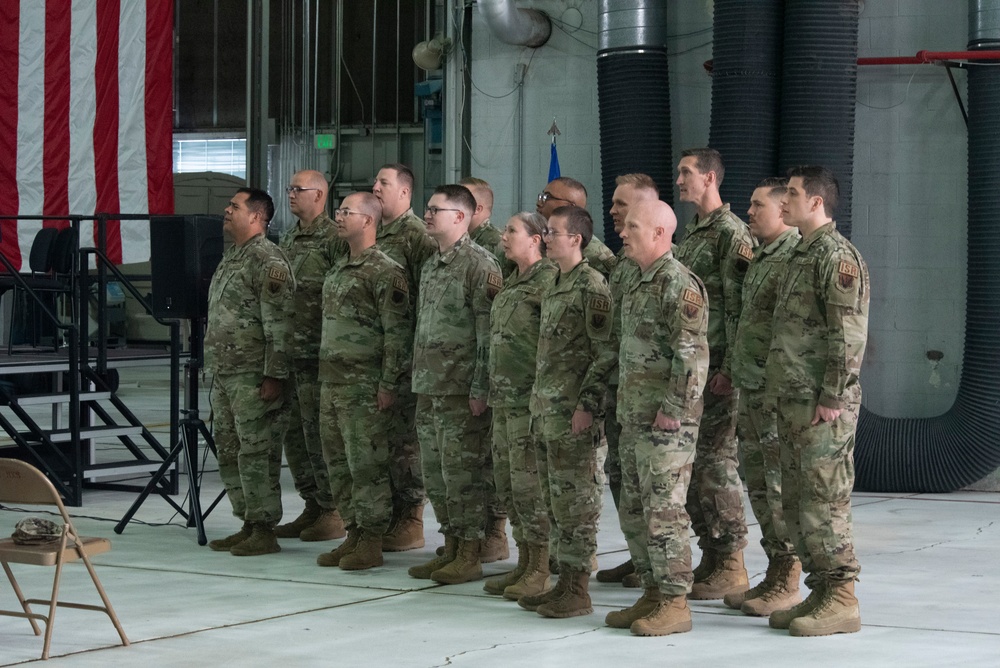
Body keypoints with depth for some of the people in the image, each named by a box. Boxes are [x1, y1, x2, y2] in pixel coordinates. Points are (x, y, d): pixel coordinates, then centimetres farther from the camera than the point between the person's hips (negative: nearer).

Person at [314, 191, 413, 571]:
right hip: (332, 382, 9)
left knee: (367, 464, -5)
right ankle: (354, 534, 19)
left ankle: (371, 542, 1)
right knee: (338, 464, 11)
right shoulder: (338, 270, 17)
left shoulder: (385, 272, -11)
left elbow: (398, 332, -14)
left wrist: (389, 384, -17)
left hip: (364, 386, -9)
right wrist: (324, 377, 19)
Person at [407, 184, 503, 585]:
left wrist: (480, 389, -18)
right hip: (429, 387, 9)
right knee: (434, 471, 11)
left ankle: (469, 556, 2)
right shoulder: (431, 266, 17)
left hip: (461, 388, -9)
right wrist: (418, 380, 18)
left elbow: (489, 333, -15)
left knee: (462, 471, -5)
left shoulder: (479, 264, -11)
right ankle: (450, 548, 20)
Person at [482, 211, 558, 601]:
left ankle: (540, 571, 1)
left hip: (531, 398, -10)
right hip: (504, 396, 10)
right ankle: (524, 564, 21)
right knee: (507, 482, 12)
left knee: (529, 483, -6)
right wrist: (494, 391, 18)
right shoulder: (511, 283, 16)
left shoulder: (547, 279, -13)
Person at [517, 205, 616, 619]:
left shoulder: (591, 286, -12)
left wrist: (587, 405, -20)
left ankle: (578, 591, 0)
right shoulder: (556, 287, 17)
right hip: (547, 412, 9)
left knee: (576, 502, -4)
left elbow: (607, 353, -17)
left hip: (575, 415, -9)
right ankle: (564, 583, 19)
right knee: (555, 502, 12)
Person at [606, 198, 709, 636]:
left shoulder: (679, 283, -14)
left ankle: (675, 603, -2)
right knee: (634, 511, 13)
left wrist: (673, 409, -21)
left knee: (663, 510, -7)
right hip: (633, 417, 10)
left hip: (666, 422, -10)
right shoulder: (638, 284, 17)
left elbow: (693, 353, -20)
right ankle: (652, 595, 21)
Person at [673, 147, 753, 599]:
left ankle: (731, 565, -2)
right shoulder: (689, 235, 18)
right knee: (690, 463, 9)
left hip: (717, 368, -9)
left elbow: (740, 307, -16)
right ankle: (710, 557, 16)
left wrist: (729, 369, -20)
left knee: (715, 463, -8)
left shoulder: (732, 233, -10)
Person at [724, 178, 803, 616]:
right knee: (759, 488, 13)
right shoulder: (760, 259, 17)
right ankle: (773, 576, 20)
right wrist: (734, 371, 23)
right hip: (751, 390, 10)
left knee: (782, 489, -5)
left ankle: (788, 583, 1)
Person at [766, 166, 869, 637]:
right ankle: (821, 592, 19)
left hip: (822, 404, -10)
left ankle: (841, 600, -3)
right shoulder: (801, 254, 19)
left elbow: (849, 335, -18)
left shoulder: (837, 255, -12)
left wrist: (832, 397, -20)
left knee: (825, 498, -8)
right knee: (796, 500, 12)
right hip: (792, 400, 10)